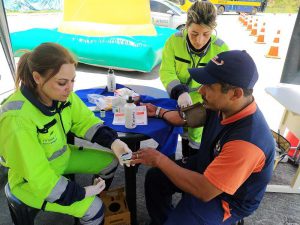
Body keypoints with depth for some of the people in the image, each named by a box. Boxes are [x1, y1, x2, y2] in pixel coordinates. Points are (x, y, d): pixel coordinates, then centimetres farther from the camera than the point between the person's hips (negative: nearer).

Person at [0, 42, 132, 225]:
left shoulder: (61, 94, -18)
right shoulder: (17, 119, -36)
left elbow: (85, 121, -6)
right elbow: (38, 176, -29)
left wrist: (113, 141, -22)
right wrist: (81, 193, -21)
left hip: (63, 157, 7)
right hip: (32, 180, -6)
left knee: (111, 162, 7)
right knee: (93, 208, -14)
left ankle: (100, 196, 33)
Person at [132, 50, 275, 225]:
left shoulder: (247, 141, -39)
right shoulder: (222, 106, -15)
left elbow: (204, 191, -35)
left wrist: (159, 159, -27)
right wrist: (159, 112, 14)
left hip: (226, 199, -7)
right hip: (207, 167, 7)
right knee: (155, 177, 10)